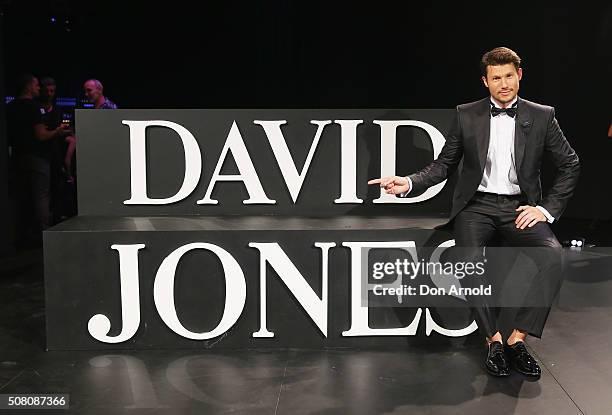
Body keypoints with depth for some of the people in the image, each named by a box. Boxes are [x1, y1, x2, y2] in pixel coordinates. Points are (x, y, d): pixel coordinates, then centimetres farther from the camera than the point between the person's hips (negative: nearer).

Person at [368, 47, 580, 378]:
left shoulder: (542, 116, 6)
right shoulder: (466, 115, 7)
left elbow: (570, 165, 10)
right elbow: (444, 165, 8)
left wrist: (547, 209, -1)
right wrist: (409, 183, -9)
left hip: (520, 207, 1)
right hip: (477, 205, 0)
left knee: (552, 255, -30)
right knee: (469, 260, -32)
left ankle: (517, 339, -18)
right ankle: (493, 340, -14)